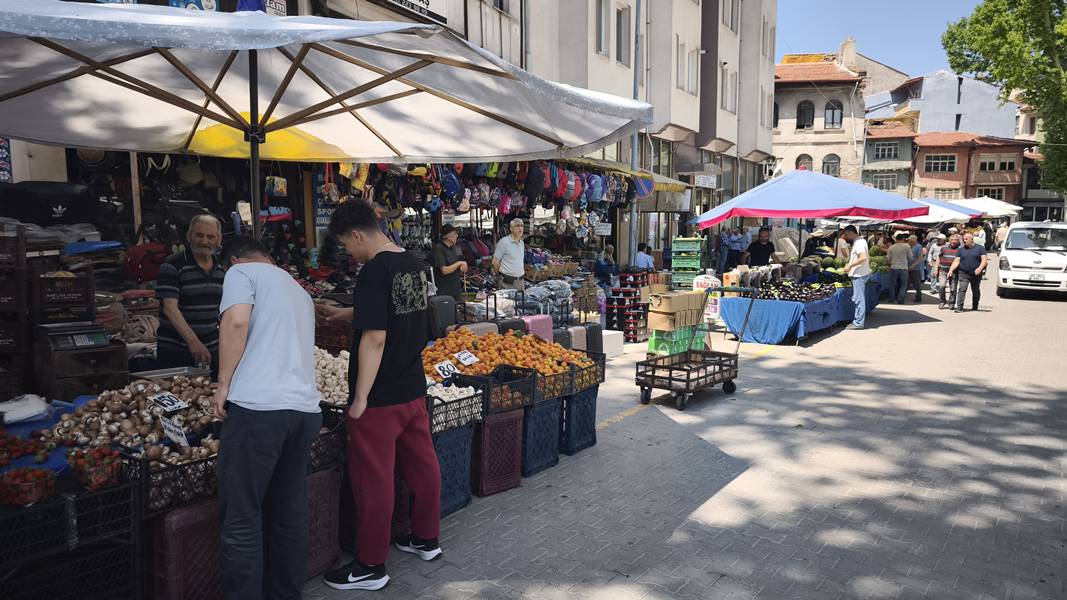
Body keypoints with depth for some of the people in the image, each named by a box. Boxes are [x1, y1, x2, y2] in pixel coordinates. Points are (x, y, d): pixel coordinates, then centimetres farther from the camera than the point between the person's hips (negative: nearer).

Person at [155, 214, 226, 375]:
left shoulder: (222, 271, 9)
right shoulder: (172, 267, -9)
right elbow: (170, 307, -19)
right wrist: (193, 341, -30)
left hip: (211, 349, 5)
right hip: (174, 351, -5)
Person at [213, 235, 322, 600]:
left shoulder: (242, 272, 7)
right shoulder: (299, 290, 29)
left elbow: (237, 321, -11)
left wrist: (223, 385, -5)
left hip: (258, 406, -7)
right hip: (305, 409, 7)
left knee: (241, 519, 0)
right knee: (290, 514, 14)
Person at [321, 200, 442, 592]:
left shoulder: (375, 272, -20)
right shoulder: (413, 264, 6)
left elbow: (374, 338, -24)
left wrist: (359, 399, -19)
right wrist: (347, 312, 35)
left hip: (381, 399, -8)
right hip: (414, 390, 9)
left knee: (373, 480, 3)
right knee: (422, 464, 18)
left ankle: (370, 566, 15)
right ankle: (426, 538, 34)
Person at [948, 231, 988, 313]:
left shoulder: (980, 248, 5)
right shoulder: (961, 250, 9)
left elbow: (984, 260, -3)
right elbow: (956, 261, 4)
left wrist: (980, 268, -20)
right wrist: (951, 270, -11)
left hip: (976, 274, 0)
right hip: (963, 273, 0)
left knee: (976, 291, 11)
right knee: (962, 290, -11)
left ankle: (975, 307, 24)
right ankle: (959, 307, -15)